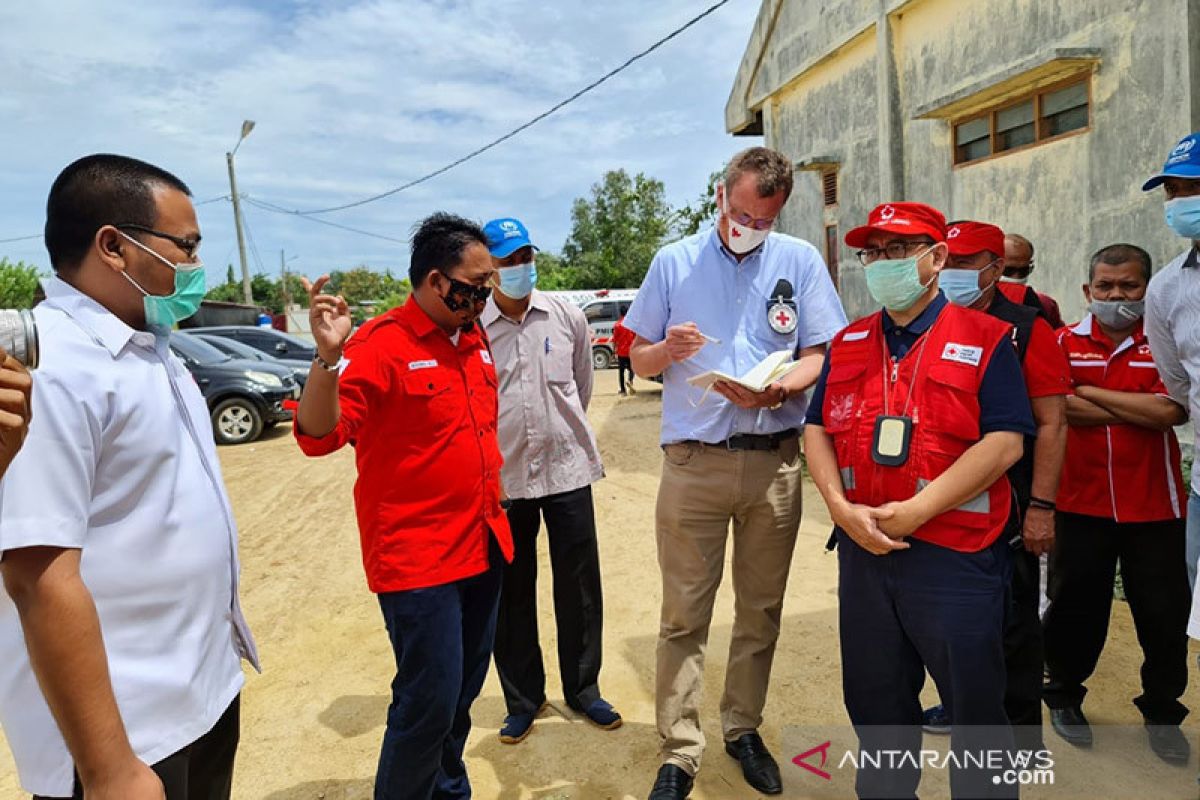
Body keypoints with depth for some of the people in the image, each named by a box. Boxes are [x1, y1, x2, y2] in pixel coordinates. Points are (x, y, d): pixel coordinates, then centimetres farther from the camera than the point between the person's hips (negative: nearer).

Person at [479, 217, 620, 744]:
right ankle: (522, 699, 31)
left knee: (580, 588, 11)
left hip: (567, 468, 1)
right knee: (510, 593, 11)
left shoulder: (567, 316, 0)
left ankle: (583, 689, 32)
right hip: (503, 477, -1)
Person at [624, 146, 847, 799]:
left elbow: (822, 355, 4)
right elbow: (639, 359, 8)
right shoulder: (674, 262, 7)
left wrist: (777, 390, -16)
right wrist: (669, 349, -14)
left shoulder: (800, 261, 7)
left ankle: (743, 728, 33)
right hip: (692, 460, -1)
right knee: (683, 614, 2)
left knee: (761, 608, 13)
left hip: (775, 460, 2)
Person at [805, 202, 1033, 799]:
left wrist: (917, 510, -17)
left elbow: (1005, 440, -12)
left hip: (956, 554, -4)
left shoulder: (985, 338, -3)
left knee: (974, 705, 10)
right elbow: (817, 431, 7)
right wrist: (842, 507, -8)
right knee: (875, 701, 18)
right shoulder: (847, 344, 10)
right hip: (862, 548, 4)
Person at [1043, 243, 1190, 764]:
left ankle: (1163, 712, 32)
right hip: (1080, 503, 0)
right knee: (1074, 606, 11)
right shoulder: (1065, 343, 2)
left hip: (1153, 506, 1)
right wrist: (1141, 410, -12)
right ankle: (1064, 697, 30)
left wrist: (1089, 391, -12)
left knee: (1164, 614, 10)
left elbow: (1171, 411, -15)